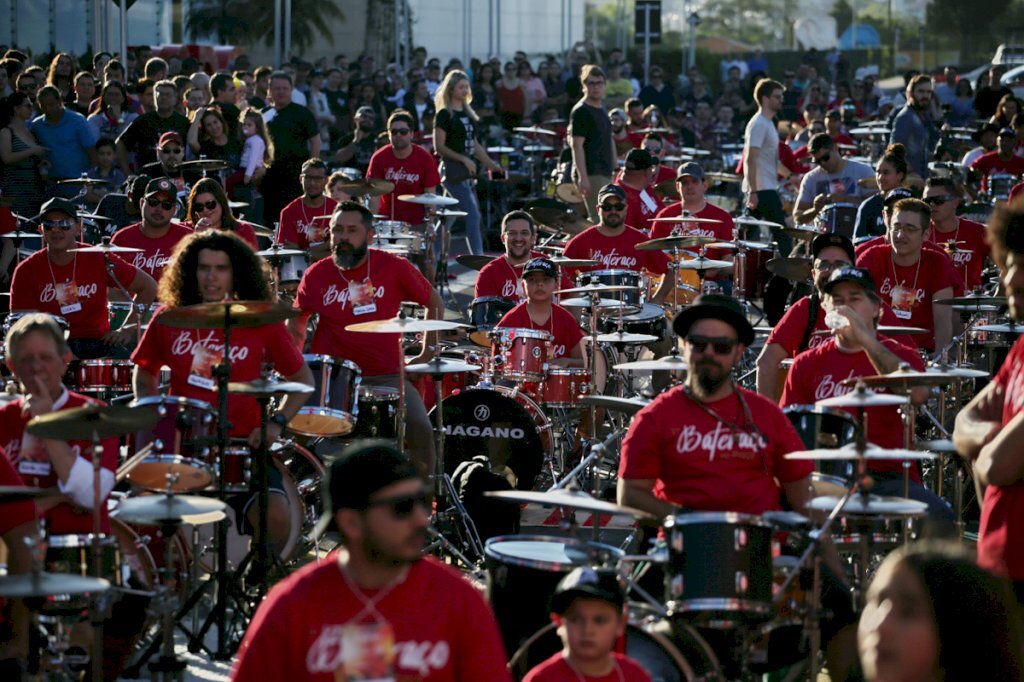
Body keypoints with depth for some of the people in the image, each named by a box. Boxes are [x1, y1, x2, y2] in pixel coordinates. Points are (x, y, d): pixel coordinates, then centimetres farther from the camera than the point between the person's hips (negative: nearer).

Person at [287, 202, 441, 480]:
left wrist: (427, 350, 5)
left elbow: (434, 304, 11)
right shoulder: (316, 275, 1)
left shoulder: (394, 267, -4)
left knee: (420, 429, -24)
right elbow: (296, 323, 18)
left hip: (386, 376, -1)